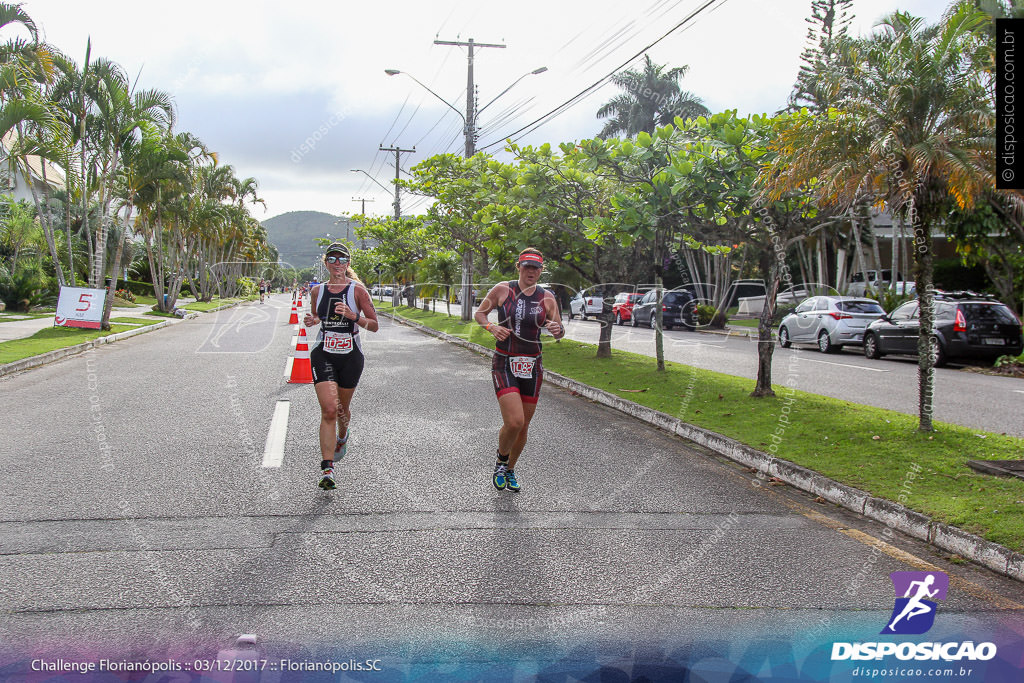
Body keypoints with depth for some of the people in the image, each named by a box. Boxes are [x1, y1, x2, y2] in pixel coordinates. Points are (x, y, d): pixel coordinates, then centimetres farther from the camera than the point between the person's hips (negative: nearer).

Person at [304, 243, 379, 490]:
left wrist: (352, 315, -21)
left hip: (351, 356, 0)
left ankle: (342, 436, 52)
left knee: (342, 408, 15)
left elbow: (374, 325, -5)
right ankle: (327, 468, -13)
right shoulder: (317, 291, 4)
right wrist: (312, 320, -3)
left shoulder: (357, 290, -5)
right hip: (323, 355, 1)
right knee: (328, 410, -14)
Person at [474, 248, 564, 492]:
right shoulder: (502, 290, -3)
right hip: (504, 364, -3)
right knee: (514, 422, -17)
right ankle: (501, 461, 13)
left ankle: (510, 470, 34)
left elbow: (559, 334, 8)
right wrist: (491, 326, -13)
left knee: (523, 426, 9)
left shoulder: (547, 297, 3)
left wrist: (557, 330, -16)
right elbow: (479, 314, 8)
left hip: (532, 367, 3)